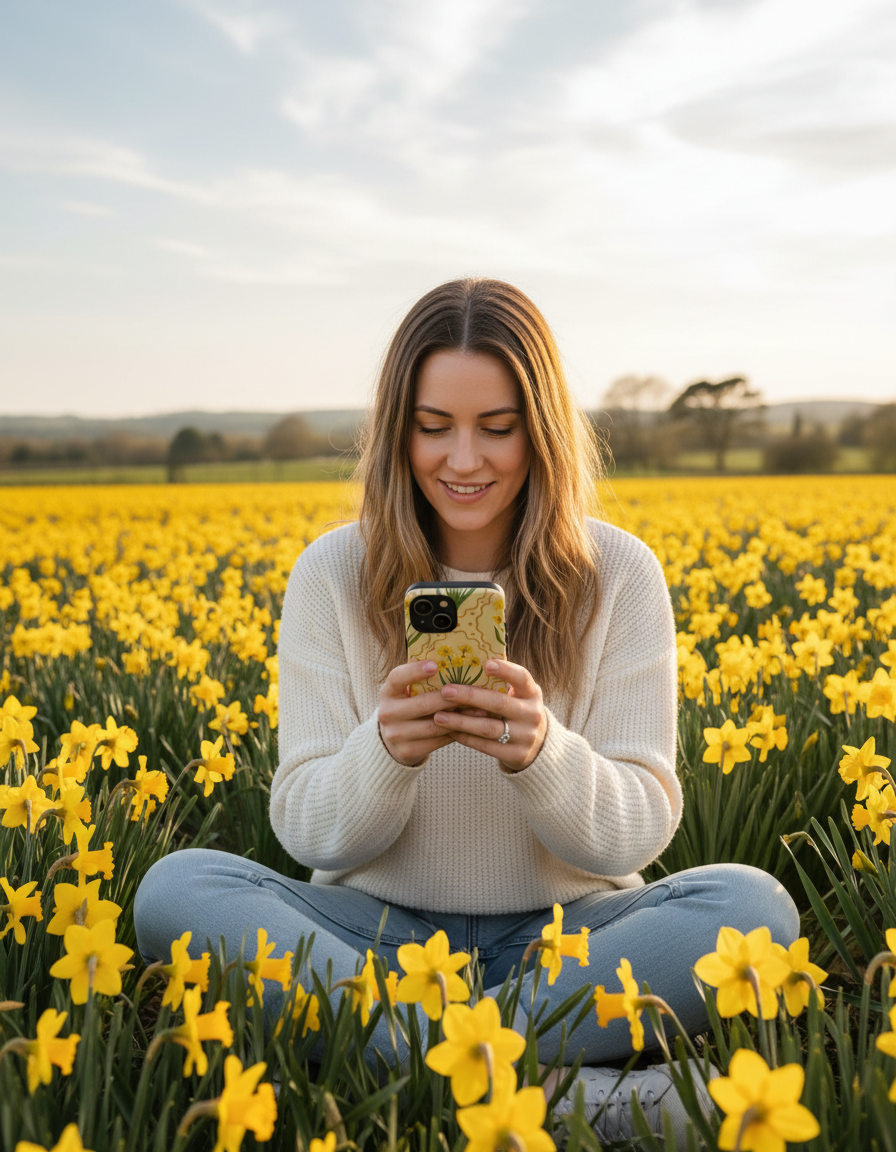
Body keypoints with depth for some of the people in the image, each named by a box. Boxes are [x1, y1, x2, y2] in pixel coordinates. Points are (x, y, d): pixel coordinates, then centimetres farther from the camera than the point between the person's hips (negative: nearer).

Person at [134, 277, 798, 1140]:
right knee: (175, 887, -26)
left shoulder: (621, 576, -5)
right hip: (377, 933, 1)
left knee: (752, 904, -27)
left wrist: (541, 751, -29)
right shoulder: (331, 577, -3)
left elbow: (641, 831, -7)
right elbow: (306, 831, -5)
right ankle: (571, 1088, -31)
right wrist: (387, 750, -27)